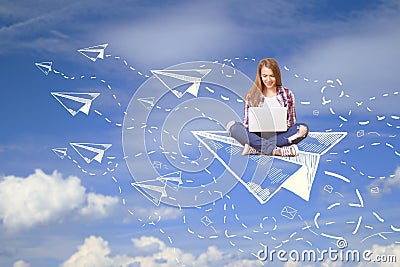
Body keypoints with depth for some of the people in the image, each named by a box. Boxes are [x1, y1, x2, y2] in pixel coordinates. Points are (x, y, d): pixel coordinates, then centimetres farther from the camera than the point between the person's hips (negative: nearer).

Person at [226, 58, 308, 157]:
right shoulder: (252, 95, 7)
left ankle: (256, 149, -30)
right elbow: (247, 122, 6)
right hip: (257, 136, 0)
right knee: (233, 126, -25)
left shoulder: (287, 94, 7)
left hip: (279, 136, 0)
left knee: (303, 128, -27)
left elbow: (292, 122, 7)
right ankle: (275, 150, -35)